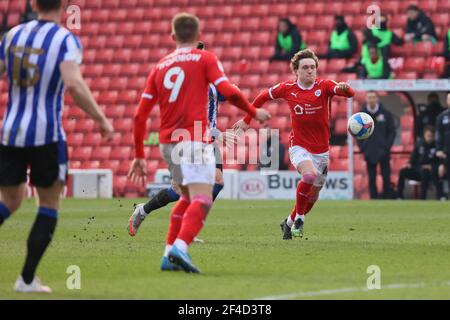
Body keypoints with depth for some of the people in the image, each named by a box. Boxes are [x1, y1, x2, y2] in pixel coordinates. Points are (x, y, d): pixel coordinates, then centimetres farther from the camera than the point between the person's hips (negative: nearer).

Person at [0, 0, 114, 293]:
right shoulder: (66, 39, -6)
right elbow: (73, 83, -21)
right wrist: (102, 120, -13)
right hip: (46, 134, -4)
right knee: (50, 205, 10)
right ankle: (27, 279, 7)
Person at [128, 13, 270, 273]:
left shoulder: (160, 67, 17)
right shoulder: (205, 59, 4)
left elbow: (140, 116, 13)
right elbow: (229, 92, -10)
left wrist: (139, 156, 19)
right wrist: (254, 112, 7)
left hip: (167, 142, 6)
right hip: (194, 140, -6)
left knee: (188, 197, 23)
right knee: (202, 200, -15)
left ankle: (169, 256, 17)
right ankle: (180, 247, -37)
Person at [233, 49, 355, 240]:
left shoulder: (324, 86, -9)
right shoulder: (287, 88, -5)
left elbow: (349, 93, -25)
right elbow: (264, 96, 13)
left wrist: (345, 88, -50)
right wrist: (246, 120, 17)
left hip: (322, 150, 2)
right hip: (299, 147, -2)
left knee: (313, 195, 12)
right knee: (310, 174, -32)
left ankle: (290, 223, 37)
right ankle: (299, 219, -13)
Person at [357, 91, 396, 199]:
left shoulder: (385, 113, 1)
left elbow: (392, 131, 4)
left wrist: (387, 146, -5)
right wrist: (362, 147, 0)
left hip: (383, 151, -1)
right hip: (369, 153, 1)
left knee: (386, 177, -3)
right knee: (372, 178, 2)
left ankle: (388, 198, 3)